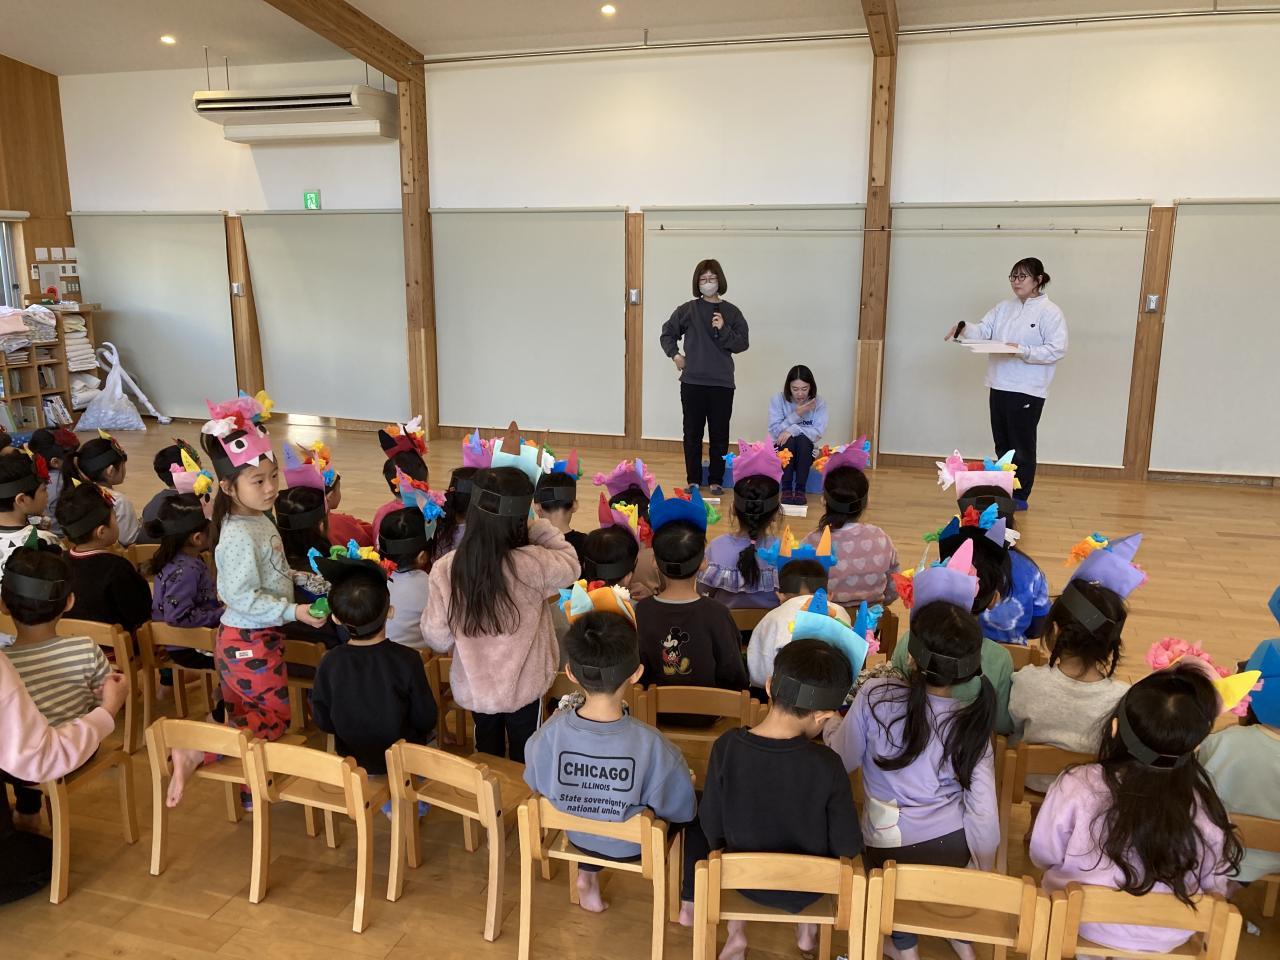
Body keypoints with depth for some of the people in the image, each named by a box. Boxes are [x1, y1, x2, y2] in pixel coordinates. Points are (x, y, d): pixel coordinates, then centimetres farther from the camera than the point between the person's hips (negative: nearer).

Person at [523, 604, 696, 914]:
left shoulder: (552, 732, -29)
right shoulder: (650, 744, -35)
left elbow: (536, 786, -9)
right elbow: (681, 810, -20)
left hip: (577, 838, 3)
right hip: (634, 847, -2)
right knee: (695, 799, 23)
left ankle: (587, 876, 29)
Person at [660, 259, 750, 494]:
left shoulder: (731, 312, 4)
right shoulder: (687, 310, 3)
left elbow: (742, 343, 1)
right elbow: (667, 334, 14)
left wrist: (723, 330, -13)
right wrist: (675, 355, 0)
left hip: (722, 384, 0)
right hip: (692, 382, 0)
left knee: (719, 434, 5)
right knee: (692, 433, 6)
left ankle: (716, 481, 16)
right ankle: (693, 480, 16)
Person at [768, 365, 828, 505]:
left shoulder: (819, 403, -7)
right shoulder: (777, 400, -8)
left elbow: (818, 432, -17)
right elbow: (774, 431, -15)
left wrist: (793, 430, -29)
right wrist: (796, 414, -22)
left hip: (805, 452, 0)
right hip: (781, 451, 0)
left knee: (803, 439, -32)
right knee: (789, 440, -32)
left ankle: (800, 490, -29)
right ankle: (786, 489, -28)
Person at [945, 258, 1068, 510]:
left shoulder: (1050, 311, -8)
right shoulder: (1004, 307, 11)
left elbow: (1057, 350, -14)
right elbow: (983, 331, 2)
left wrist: (1023, 351, -22)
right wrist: (964, 329, -18)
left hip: (1028, 390, -6)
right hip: (999, 386, 7)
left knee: (1022, 446, 3)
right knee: (1002, 444, 15)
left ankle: (1019, 498, 14)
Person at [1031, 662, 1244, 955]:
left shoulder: (1076, 787, -28)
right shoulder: (1204, 804, -22)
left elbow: (1043, 857, -11)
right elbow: (1213, 885, -4)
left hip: (1083, 924, -2)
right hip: (1167, 938, 2)